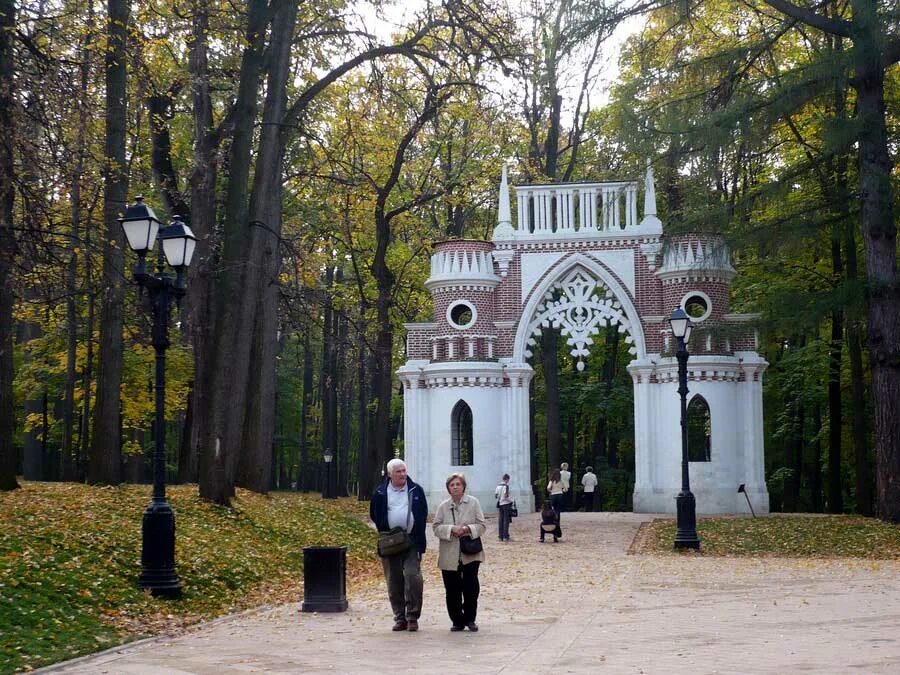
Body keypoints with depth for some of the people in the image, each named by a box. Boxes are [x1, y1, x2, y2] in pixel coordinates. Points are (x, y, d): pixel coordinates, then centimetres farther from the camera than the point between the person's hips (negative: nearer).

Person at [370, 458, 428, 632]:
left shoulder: (416, 490, 5)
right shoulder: (380, 493, 4)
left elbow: (423, 514, 9)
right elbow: (374, 515, 13)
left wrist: (417, 536, 0)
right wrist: (385, 533, 3)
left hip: (412, 542, -1)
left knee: (413, 577, -12)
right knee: (394, 581, 4)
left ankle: (412, 617, -3)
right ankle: (400, 618, 13)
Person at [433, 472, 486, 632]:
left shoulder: (473, 503, 2)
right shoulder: (443, 506, 6)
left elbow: (481, 525, 0)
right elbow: (436, 527, -1)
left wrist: (468, 529, -19)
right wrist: (452, 529, -17)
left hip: (470, 554, -1)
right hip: (449, 556, 1)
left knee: (471, 587, -3)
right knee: (452, 590, 3)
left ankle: (470, 619, 13)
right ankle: (457, 621, 15)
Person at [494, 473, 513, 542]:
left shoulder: (498, 485, 8)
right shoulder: (506, 486, -13)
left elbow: (496, 495, 10)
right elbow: (506, 496, -19)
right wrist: (511, 500, -5)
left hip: (500, 504, 7)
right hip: (506, 504, -7)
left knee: (501, 520, 9)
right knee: (506, 520, -4)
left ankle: (501, 536, 10)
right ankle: (505, 537, -6)